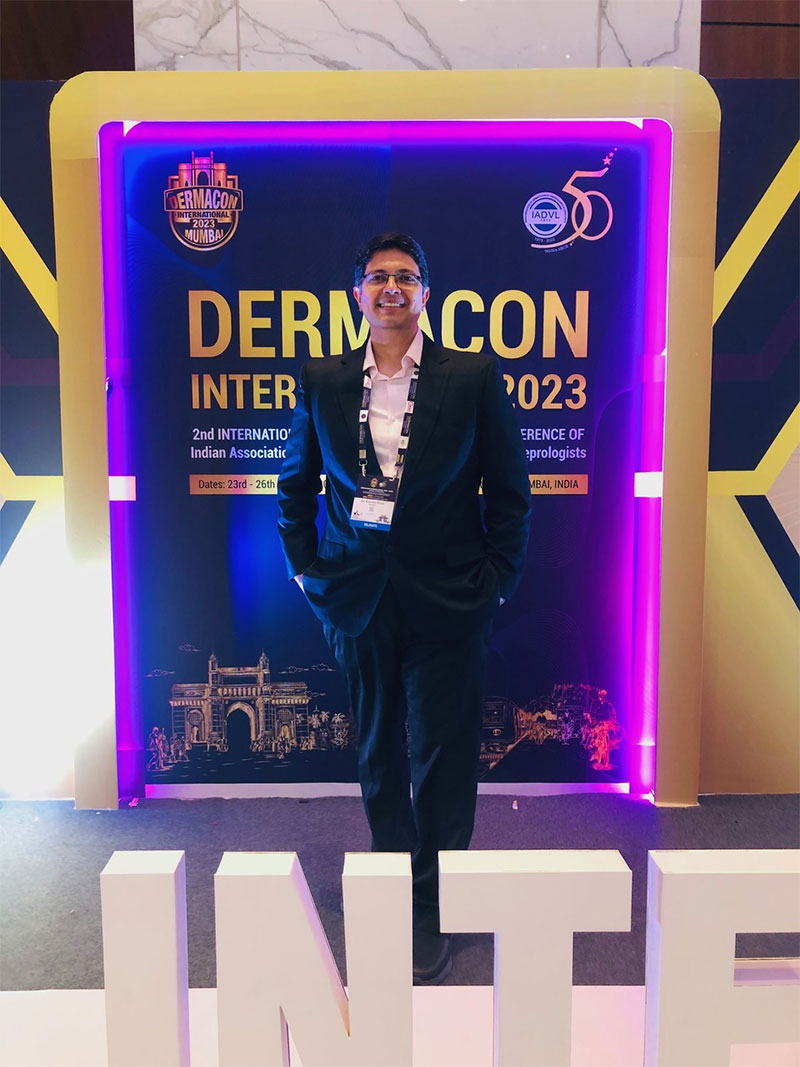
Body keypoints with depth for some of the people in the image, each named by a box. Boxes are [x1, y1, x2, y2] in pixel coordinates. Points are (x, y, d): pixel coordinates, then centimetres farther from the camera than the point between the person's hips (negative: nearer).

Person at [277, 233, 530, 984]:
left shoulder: (474, 377, -3)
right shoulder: (322, 381, 3)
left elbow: (508, 489, 0)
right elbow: (296, 483, 12)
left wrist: (497, 579, -4)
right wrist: (303, 566, 6)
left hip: (446, 599, -2)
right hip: (357, 596, 3)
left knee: (441, 759, 5)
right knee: (378, 756, 16)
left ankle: (435, 915, 24)